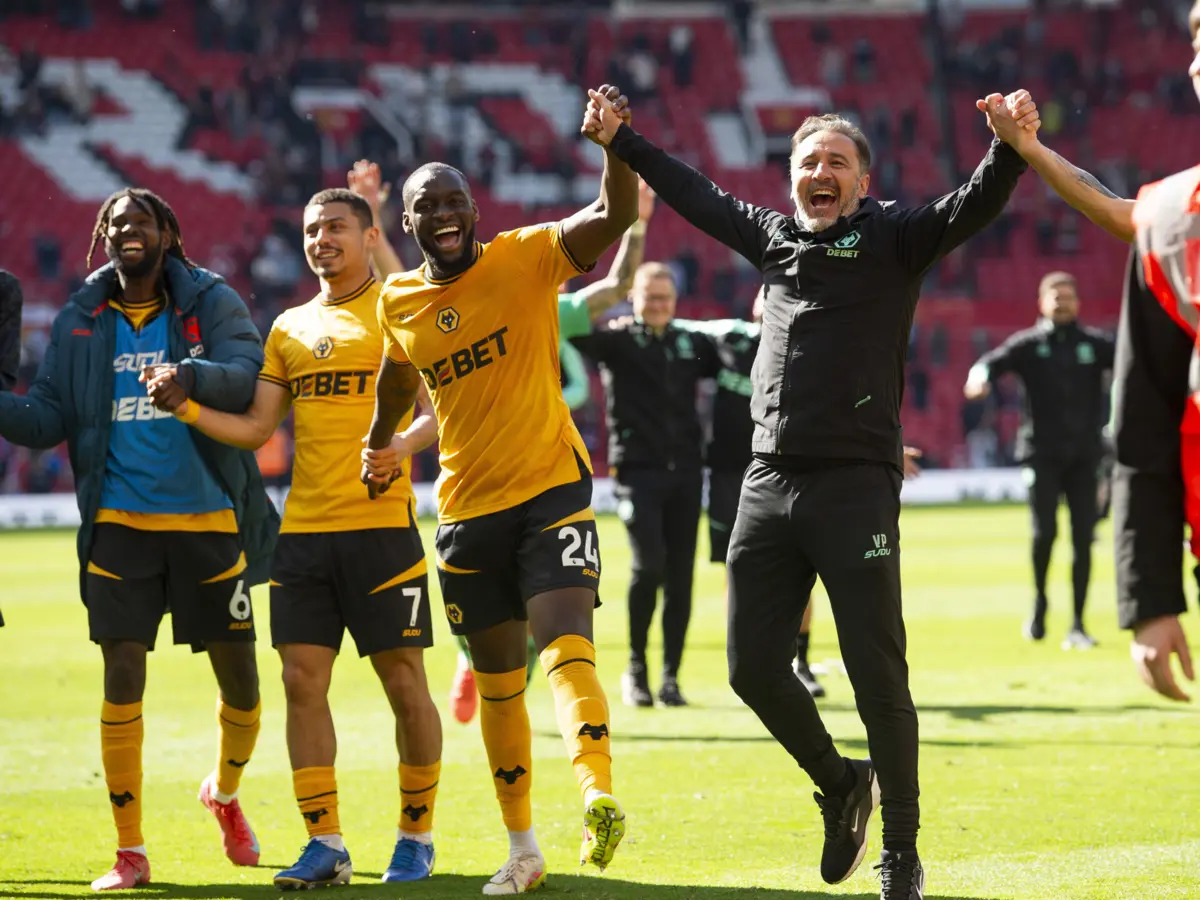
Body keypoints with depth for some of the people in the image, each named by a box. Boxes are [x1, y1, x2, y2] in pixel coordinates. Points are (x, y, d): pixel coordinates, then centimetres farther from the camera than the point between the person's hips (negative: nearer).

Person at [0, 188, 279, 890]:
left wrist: (193, 376, -38)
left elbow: (250, 371, -18)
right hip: (120, 523, 1)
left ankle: (227, 792, 37)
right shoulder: (80, 323, 7)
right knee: (123, 678, -5)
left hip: (210, 522, -1)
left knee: (240, 679, 6)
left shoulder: (210, 303, -1)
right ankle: (130, 852, 4)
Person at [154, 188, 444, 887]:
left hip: (381, 524, -5)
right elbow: (257, 429, 16)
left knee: (405, 681, -1)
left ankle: (417, 837, 12)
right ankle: (326, 845, 6)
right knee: (303, 679, 0)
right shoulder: (290, 329, 17)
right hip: (303, 531, 5)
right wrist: (188, 409, 1)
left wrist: (400, 445, -25)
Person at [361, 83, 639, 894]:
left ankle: (600, 796, -39)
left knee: (566, 650, -24)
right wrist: (381, 444, 39)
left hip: (551, 492, -5)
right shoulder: (400, 302, 5)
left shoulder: (526, 259, -9)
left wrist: (615, 144, -41)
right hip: (468, 512, 5)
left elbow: (615, 218, -24)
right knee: (497, 684, 11)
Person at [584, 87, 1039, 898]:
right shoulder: (776, 236, 16)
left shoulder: (892, 239, 0)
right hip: (769, 484, 6)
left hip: (856, 487, -5)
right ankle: (840, 787, 30)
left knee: (878, 678, -5)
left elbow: (970, 211, -16)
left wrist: (1010, 152, -35)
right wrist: (619, 141, 34)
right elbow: (695, 194, 30)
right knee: (753, 666, 6)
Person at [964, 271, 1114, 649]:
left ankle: (1078, 624, 5)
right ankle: (1039, 601, 13)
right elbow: (994, 362, -10)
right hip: (1042, 454, -2)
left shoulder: (1095, 344, 7)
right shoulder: (1028, 345, 3)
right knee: (1045, 531, -14)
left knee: (1083, 538, -2)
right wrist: (980, 378, -33)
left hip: (1084, 456, 2)